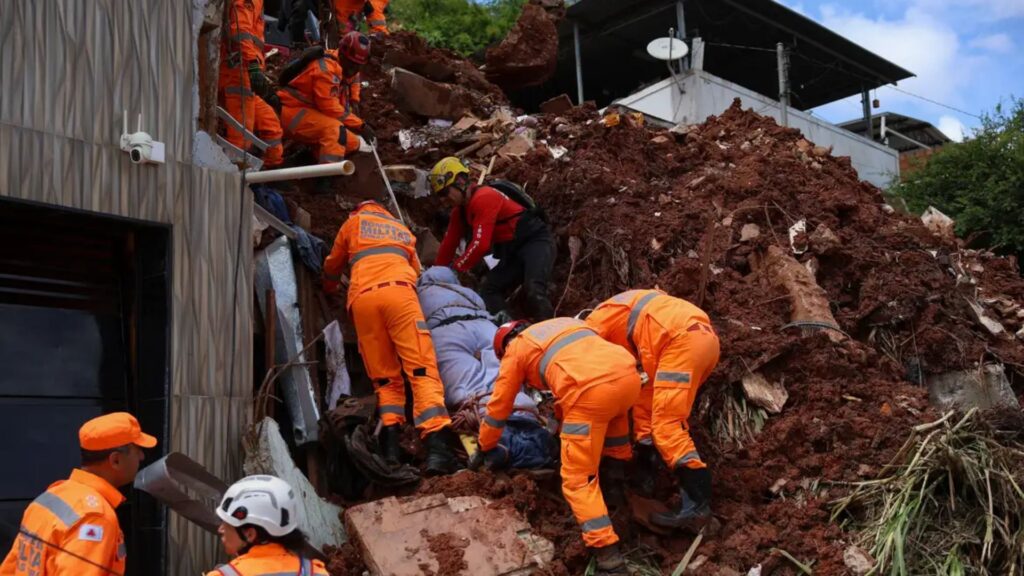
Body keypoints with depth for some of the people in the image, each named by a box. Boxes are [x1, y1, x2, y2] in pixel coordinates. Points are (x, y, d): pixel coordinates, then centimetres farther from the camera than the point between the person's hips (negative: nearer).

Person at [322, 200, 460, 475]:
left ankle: (391, 444, -12)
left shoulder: (353, 222, 31)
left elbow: (332, 266, 41)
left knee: (385, 377, 8)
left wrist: (329, 288, 62)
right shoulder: (402, 228, 35)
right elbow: (416, 269, 40)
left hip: (362, 297, 1)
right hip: (399, 290, -1)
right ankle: (437, 447, -31)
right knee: (421, 369, -13)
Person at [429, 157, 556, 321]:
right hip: (514, 253, 10)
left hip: (536, 241, -10)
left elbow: (481, 244, -24)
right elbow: (449, 244, 17)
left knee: (534, 290, -30)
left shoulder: (484, 198, -19)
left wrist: (455, 268, -15)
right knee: (489, 291, -3)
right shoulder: (460, 211, 11)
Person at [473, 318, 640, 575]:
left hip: (591, 391, -6)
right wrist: (561, 418, 62)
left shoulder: (515, 349, 22)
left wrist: (484, 449, 43)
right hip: (629, 375, 6)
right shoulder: (563, 323, 38)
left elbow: (498, 407, 28)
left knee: (579, 479, 2)